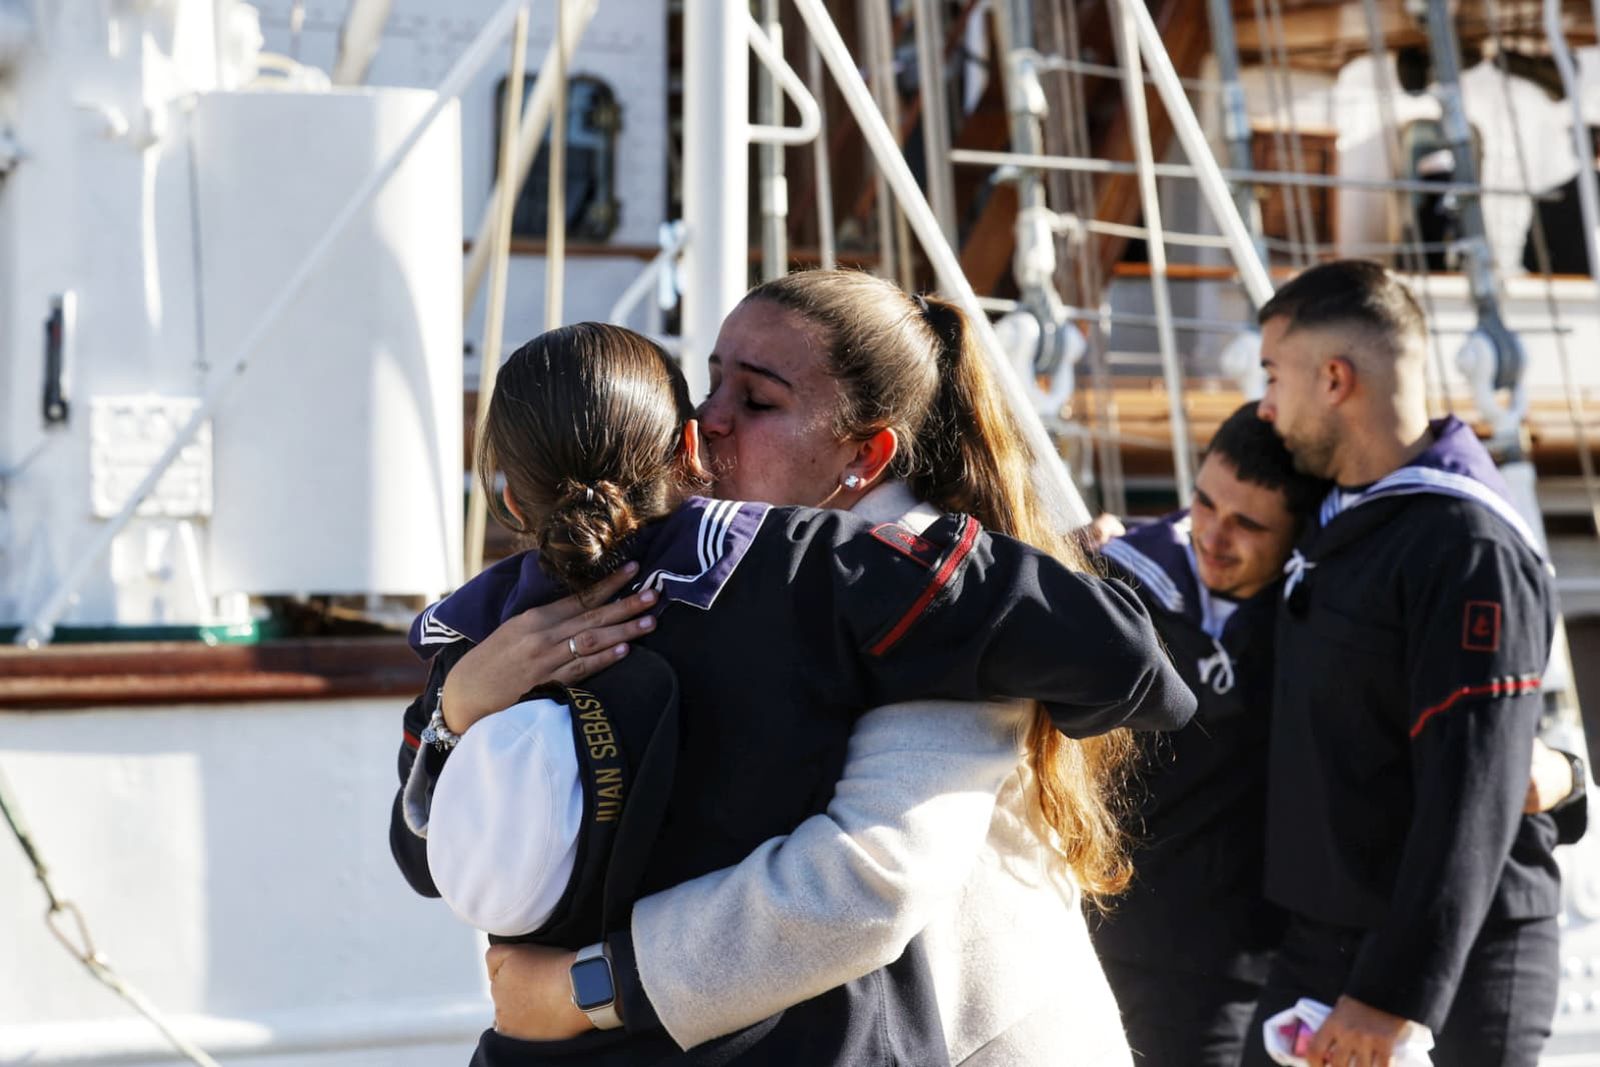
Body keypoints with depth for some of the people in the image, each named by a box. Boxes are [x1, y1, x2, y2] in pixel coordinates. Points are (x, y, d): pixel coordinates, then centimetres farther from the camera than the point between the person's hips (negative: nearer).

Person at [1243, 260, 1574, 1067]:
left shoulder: (1472, 549, -18)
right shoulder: (1341, 517, 12)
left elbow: (1472, 800, -23)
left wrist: (1400, 992, -25)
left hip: (1443, 969, -8)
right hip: (1318, 949, 9)